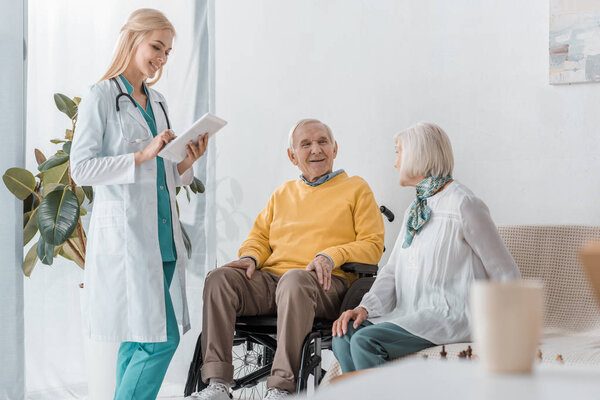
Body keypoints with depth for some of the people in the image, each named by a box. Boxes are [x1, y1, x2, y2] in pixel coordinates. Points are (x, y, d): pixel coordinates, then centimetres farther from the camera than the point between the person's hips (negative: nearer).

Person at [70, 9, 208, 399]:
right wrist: (143, 155, -17)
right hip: (125, 235, -7)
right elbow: (82, 169, -11)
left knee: (138, 339, 8)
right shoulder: (101, 98, -4)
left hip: (163, 236, 7)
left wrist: (187, 162, 0)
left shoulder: (157, 102, 17)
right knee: (162, 338, -12)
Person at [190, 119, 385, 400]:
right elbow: (259, 236, 27)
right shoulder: (283, 193, 28)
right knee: (219, 278, -23)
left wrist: (331, 256, -11)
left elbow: (372, 244, 5)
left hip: (325, 283, -4)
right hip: (271, 277, 5)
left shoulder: (356, 188, 15)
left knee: (294, 279, -40)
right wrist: (251, 257, 3)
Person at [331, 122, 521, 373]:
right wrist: (365, 307, -3)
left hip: (452, 315, -8)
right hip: (412, 313, 8)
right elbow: (393, 270, 15)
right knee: (345, 336, -14)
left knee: (366, 341, -26)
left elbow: (507, 275, -5)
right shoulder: (415, 210, 18)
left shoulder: (464, 206, -9)